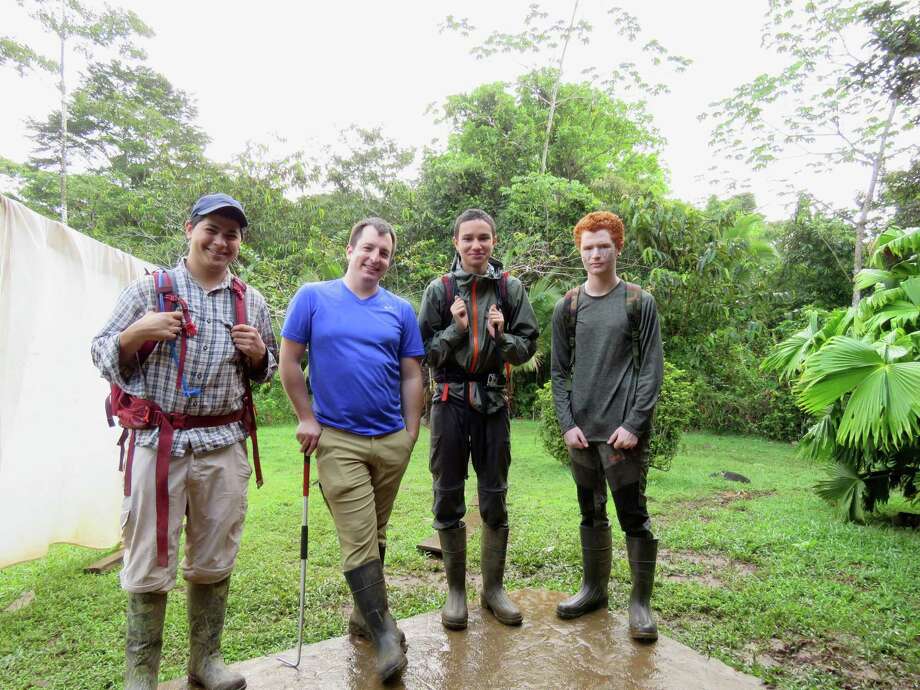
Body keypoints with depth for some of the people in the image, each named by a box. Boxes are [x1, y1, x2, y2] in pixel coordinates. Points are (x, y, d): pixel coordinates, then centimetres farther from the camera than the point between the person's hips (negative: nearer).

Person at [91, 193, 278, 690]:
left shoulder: (251, 302, 11)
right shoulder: (148, 290, 3)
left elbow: (267, 371, 21)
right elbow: (101, 356, 6)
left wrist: (257, 354, -2)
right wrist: (136, 333, -14)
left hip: (223, 445, 3)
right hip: (158, 442, -2)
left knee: (214, 562, 11)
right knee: (150, 563, 4)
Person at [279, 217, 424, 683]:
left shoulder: (401, 310, 7)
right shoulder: (313, 298, -1)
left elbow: (411, 376, 8)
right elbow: (289, 361, 1)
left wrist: (411, 433, 4)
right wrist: (306, 418, -2)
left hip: (392, 441, 4)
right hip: (338, 440, -3)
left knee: (375, 535, 16)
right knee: (358, 540, -4)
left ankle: (363, 614, 34)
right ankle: (384, 632, 7)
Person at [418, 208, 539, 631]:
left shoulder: (510, 288, 4)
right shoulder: (439, 290, 2)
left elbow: (528, 347, 4)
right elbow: (424, 351, 1)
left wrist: (502, 337, -15)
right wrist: (455, 329, -14)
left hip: (493, 401, 1)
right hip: (450, 401, 0)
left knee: (495, 499, 9)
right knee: (448, 498, 6)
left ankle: (494, 587, 25)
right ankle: (456, 590, 22)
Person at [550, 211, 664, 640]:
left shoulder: (639, 303, 1)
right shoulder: (567, 307, 8)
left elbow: (652, 369, -3)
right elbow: (559, 372, 8)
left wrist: (633, 424, -12)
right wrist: (567, 423, -2)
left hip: (623, 430, -3)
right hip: (581, 431, 4)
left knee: (633, 515, 0)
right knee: (591, 513, 14)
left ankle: (641, 601, 16)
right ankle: (594, 588, 30)